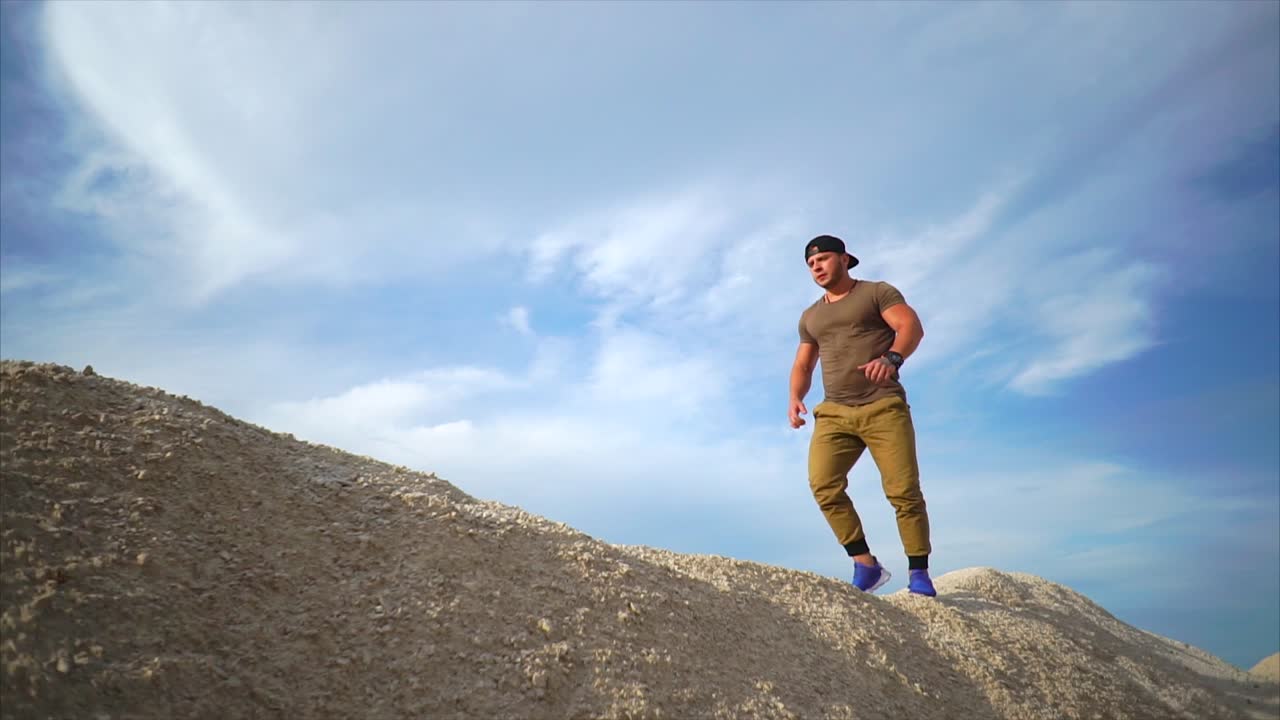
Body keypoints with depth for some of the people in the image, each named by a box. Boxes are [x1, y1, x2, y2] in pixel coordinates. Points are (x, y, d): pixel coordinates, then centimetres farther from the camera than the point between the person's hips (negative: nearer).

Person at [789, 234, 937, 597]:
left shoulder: (878, 293, 7)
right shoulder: (810, 317, 23)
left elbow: (911, 326, -8)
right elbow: (803, 365, 25)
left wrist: (892, 358, -29)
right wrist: (795, 398, 4)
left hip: (883, 407, -4)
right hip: (834, 413, 4)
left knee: (904, 490, -10)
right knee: (823, 484, -17)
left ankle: (919, 574, 3)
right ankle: (866, 565, -8)